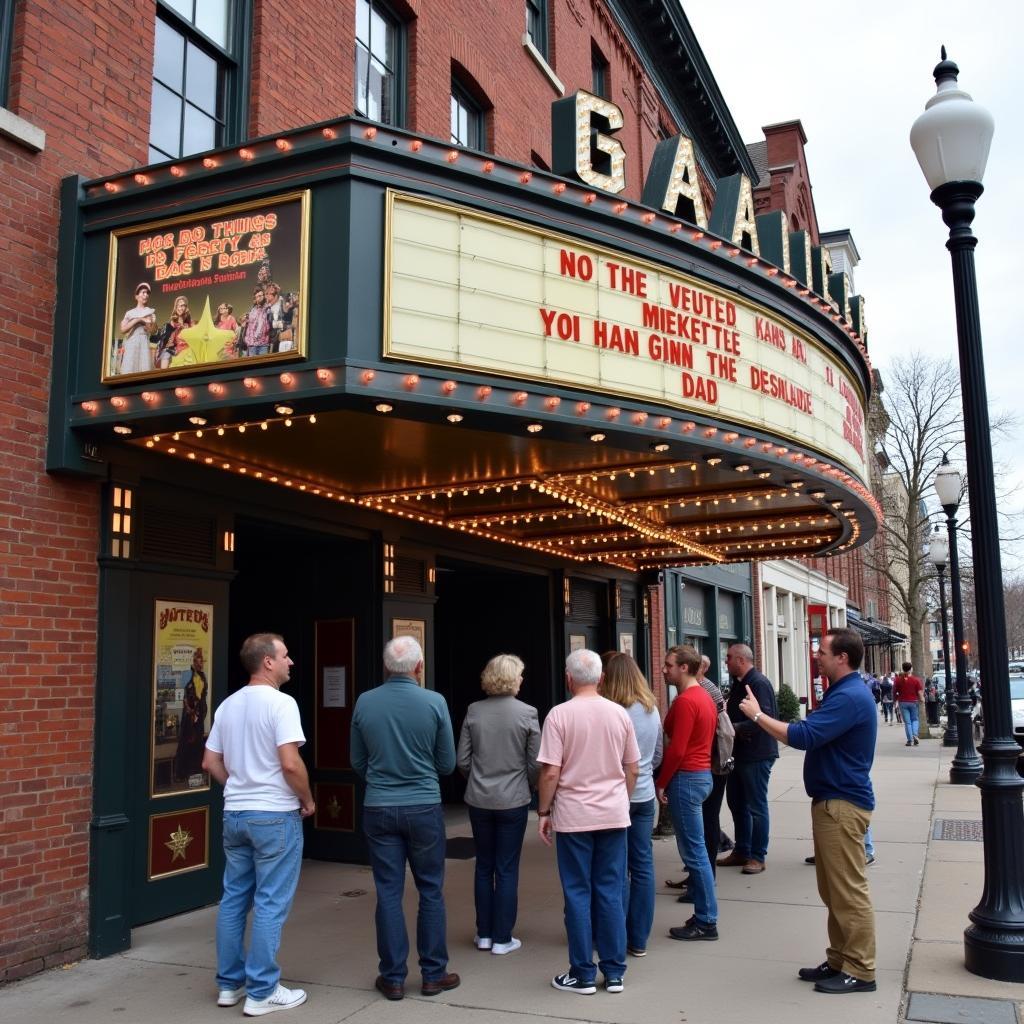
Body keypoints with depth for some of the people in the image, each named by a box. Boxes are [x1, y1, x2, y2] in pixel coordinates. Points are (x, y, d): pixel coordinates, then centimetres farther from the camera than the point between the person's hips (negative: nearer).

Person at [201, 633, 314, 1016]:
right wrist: (307, 800, -7)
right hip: (275, 816, -7)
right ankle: (261, 992, 7)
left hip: (235, 813, 8)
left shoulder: (228, 705, 7)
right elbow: (290, 763, -22)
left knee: (234, 899, 15)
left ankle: (229, 983, 24)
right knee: (270, 905, 1)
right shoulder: (280, 702, -16)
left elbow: (210, 763, 11)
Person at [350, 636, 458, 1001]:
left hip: (378, 808, 2)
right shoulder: (434, 702, -9)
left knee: (388, 893, 9)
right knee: (431, 891, 11)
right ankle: (433, 974, 18)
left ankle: (393, 978, 16)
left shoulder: (364, 702, -4)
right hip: (424, 807, -2)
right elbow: (447, 763, -1)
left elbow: (357, 761, 6)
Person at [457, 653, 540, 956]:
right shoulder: (527, 713, -11)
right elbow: (535, 763, -7)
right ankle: (502, 938, 13)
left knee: (484, 866, 15)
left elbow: (462, 759, -1)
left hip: (479, 800, 3)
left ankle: (484, 934, 24)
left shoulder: (474, 712, -4)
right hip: (513, 801, -3)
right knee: (507, 869, 7)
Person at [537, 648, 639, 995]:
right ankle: (614, 972, 18)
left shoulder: (560, 714, -12)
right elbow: (632, 769, 7)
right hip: (614, 815, 3)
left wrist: (543, 812, -1)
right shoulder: (619, 713, 0)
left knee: (578, 894, 7)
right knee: (611, 893, 11)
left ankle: (583, 975, 14)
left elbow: (550, 773, -13)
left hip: (574, 816, -3)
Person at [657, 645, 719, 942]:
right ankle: (704, 914, 21)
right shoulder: (705, 696, 13)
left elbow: (676, 750, -20)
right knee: (696, 850, 15)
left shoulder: (686, 701, -17)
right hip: (702, 773, 10)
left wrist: (661, 783, -10)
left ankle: (706, 922, 4)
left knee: (693, 851, -3)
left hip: (686, 778, -10)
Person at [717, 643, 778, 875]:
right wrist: (724, 716, -3)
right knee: (736, 802, 17)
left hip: (757, 755, -10)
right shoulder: (739, 684, 13)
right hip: (740, 753, 10)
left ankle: (758, 856, 11)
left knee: (756, 807, 0)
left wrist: (734, 728, -20)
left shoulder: (759, 683, -18)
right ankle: (741, 852, 29)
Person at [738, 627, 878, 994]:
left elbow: (804, 736, -27)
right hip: (831, 802, 11)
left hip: (842, 806, -11)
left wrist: (757, 715, -17)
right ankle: (839, 960, 24)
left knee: (849, 890, -3)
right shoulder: (843, 692, 15)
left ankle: (860, 971, 5)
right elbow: (816, 736, 22)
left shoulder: (850, 697, -21)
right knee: (833, 890, 16)